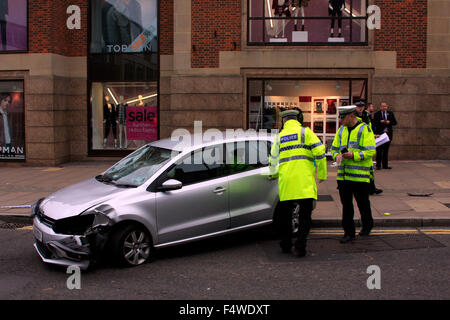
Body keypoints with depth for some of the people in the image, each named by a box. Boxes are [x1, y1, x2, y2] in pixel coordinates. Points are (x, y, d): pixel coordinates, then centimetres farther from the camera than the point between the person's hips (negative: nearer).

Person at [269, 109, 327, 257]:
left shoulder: (279, 136, 14)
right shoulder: (305, 132, 3)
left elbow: (273, 160, 21)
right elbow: (319, 152, -6)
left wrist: (275, 174, 41)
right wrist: (322, 174, 5)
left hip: (285, 182, 3)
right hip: (304, 181, -3)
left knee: (285, 215, 15)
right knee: (305, 216, 2)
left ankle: (286, 245, 22)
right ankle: (300, 246, -5)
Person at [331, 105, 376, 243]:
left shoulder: (364, 129, -6)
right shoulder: (341, 130, 13)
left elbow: (370, 151, -12)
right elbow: (334, 148, 19)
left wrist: (354, 155, -21)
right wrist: (337, 156, -3)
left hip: (360, 175, -5)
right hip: (343, 175, 5)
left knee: (363, 203, 10)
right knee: (346, 204, 5)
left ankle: (367, 226, 33)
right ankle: (349, 232, 13)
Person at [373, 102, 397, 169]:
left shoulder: (390, 113, 11)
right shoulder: (376, 114, 3)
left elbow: (395, 122, 8)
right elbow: (374, 123, -4)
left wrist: (389, 122, -9)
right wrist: (380, 122, -18)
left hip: (388, 133, 3)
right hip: (379, 134, -3)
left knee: (386, 150, 8)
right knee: (379, 150, -4)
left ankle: (385, 165, 13)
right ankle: (378, 165, 2)